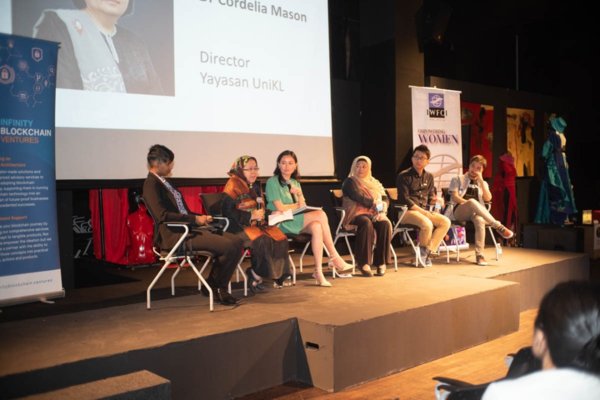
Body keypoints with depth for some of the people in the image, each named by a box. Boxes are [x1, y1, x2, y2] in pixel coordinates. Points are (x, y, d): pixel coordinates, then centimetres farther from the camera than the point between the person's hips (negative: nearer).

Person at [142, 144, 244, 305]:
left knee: (237, 241, -5)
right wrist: (194, 219, -18)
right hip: (174, 234, -10)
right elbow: (162, 215, -22)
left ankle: (219, 287, 2)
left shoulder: (165, 182, 21)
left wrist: (201, 217, 6)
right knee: (228, 246, -23)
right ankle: (212, 286, 0)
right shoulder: (151, 184, -8)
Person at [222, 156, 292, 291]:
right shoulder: (233, 185, -5)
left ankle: (279, 276, -10)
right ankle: (256, 274, -11)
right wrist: (250, 216, -21)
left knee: (281, 238, -18)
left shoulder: (255, 186, 19)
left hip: (256, 223, 7)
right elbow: (227, 211, -16)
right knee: (262, 241, -33)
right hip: (239, 226, -7)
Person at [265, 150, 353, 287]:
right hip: (281, 223, -7)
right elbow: (280, 208, -12)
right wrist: (297, 205, 1)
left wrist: (299, 195, -9)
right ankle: (334, 257, -18)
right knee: (320, 214, -24)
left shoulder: (295, 183, 18)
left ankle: (318, 271, -28)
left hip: (296, 221, 7)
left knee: (316, 227, -28)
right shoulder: (272, 182, -3)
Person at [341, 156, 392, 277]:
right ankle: (364, 263, -36)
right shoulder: (349, 182, 7)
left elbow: (385, 198, 9)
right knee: (366, 223, -38)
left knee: (385, 223, -30)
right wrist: (375, 203, -12)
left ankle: (381, 262, -25)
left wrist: (382, 210, -11)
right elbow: (358, 198, -10)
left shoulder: (375, 183, 23)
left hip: (375, 214, 4)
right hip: (356, 215, -4)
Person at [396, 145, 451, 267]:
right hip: (407, 211, -7)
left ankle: (427, 252, -14)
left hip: (425, 211, 7)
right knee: (427, 224, -34)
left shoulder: (429, 177, 15)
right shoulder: (403, 176, -4)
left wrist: (434, 200, -4)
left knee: (445, 222, -15)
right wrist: (423, 211, -16)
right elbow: (405, 200, -12)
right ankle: (423, 251, -5)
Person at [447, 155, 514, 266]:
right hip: (459, 211, -2)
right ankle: (498, 226, -42)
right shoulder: (457, 179, 16)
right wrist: (468, 203, -15)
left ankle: (479, 255, -41)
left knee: (479, 220, -38)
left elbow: (488, 199, 5)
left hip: (476, 212, 3)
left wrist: (481, 181, 1)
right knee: (472, 201, -40)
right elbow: (454, 197, 0)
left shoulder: (483, 183, 25)